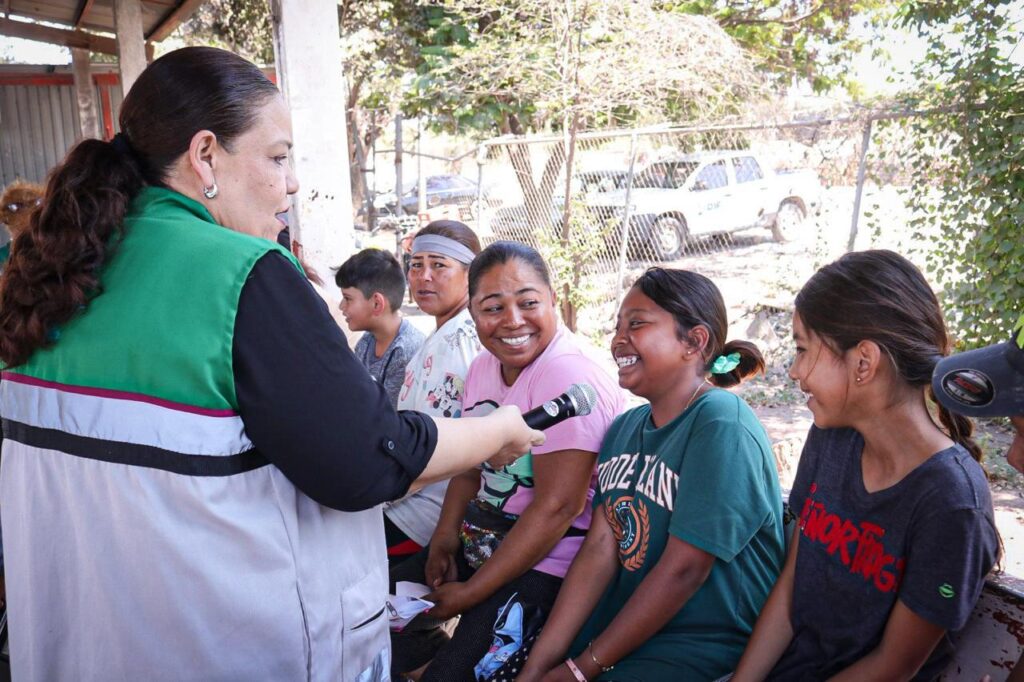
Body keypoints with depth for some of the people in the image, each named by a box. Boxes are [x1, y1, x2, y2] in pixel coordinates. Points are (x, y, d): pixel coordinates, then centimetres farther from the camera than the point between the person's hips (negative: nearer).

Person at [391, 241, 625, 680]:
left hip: (544, 560, -8)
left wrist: (471, 593, -19)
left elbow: (558, 506, -25)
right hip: (482, 539, 8)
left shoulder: (568, 376, -23)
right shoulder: (484, 366, 3)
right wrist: (445, 537, -5)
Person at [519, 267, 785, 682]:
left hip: (704, 644, -6)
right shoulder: (624, 428, 5)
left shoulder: (723, 428, -17)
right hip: (623, 625, 6)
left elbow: (683, 570, -19)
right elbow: (600, 548, -1)